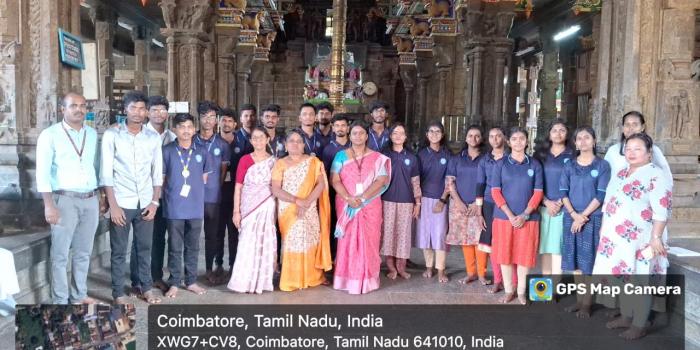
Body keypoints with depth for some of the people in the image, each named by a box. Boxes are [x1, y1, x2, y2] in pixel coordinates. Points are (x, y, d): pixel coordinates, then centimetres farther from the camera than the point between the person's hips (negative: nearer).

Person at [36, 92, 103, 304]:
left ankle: (79, 295, 26)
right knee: (60, 254, 2)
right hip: (65, 200, -5)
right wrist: (49, 205, -14)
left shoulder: (92, 134, 10)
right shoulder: (50, 135, -5)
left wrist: (101, 196, 12)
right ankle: (60, 301, 14)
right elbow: (42, 173, -8)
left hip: (90, 200, 5)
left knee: (83, 252, 13)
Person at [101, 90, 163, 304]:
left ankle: (145, 287, 26)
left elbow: (157, 172, 7)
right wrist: (113, 205, -11)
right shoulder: (111, 135, -4)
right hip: (121, 202, -3)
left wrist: (155, 201, 0)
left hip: (145, 202, 3)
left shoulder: (154, 137, 5)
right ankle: (118, 293, 18)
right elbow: (106, 173, -6)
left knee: (145, 247, 12)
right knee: (119, 250, 6)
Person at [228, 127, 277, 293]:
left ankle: (262, 281, 15)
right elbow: (238, 187, -2)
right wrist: (236, 211, -8)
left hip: (268, 208, 2)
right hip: (249, 207, -2)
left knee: (266, 244, 3)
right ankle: (246, 281, 8)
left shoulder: (274, 161, 6)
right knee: (248, 244, -3)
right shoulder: (245, 160, -1)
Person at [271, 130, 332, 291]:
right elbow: (276, 190, -7)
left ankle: (312, 276, 17)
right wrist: (298, 201, -17)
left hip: (309, 211, 1)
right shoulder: (280, 164, 2)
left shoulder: (314, 162, 5)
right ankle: (291, 279, 11)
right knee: (291, 243, 1)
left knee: (310, 241, 4)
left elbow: (321, 185, -5)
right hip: (288, 212, -1)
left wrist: (306, 202, -17)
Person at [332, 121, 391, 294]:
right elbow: (334, 180, -3)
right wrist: (348, 198, -17)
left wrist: (362, 197, -17)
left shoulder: (377, 158, 5)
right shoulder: (341, 156, 6)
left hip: (370, 205, 0)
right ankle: (349, 278, 9)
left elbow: (381, 180, -6)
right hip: (346, 205, 0)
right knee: (348, 240, 1)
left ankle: (367, 279, 10)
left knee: (368, 241, 1)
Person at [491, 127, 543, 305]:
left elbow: (538, 192, 1)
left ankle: (521, 291, 17)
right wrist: (510, 215, -12)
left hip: (528, 217, 0)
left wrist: (524, 215, -10)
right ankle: (508, 290, 17)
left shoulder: (535, 164, 4)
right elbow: (495, 191, -3)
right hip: (504, 216, 0)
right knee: (504, 254, 4)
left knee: (524, 254, 4)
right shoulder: (501, 164, 3)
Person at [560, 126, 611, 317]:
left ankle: (587, 303, 8)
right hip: (571, 218, 3)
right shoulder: (569, 166, 8)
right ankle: (579, 300, 18)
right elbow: (563, 192, 2)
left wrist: (584, 216, -13)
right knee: (576, 260, 8)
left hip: (592, 219, -3)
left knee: (589, 260, -1)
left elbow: (601, 195, -7)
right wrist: (574, 214, -12)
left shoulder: (602, 165, -1)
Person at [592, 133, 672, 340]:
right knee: (623, 278, 15)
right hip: (618, 237, 8)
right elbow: (609, 202, 20)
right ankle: (626, 317, 28)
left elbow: (661, 210, -17)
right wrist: (604, 227, 18)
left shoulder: (656, 175, -11)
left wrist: (656, 237, -21)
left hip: (640, 240, -8)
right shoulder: (620, 174, 15)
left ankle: (639, 326, 9)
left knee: (639, 282, -1)